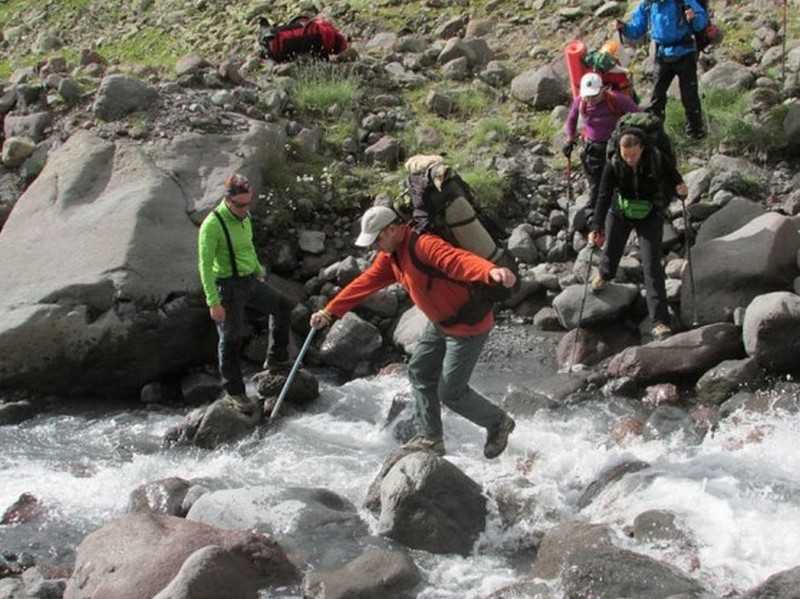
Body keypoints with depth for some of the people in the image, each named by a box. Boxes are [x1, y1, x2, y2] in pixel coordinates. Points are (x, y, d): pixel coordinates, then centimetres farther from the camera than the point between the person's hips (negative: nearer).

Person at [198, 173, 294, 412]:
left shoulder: (245, 217, 3)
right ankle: (234, 392, 11)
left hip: (250, 281, 8)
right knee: (231, 339, -2)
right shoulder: (213, 225, -22)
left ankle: (277, 358, 31)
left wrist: (259, 272, 29)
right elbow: (205, 264, -23)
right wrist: (213, 302, -25)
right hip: (228, 287, -8)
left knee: (283, 305, 16)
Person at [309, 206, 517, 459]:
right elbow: (365, 283, 9)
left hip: (468, 325, -10)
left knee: (450, 392, -2)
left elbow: (459, 260, -47)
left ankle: (498, 423, 21)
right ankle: (430, 438, 25)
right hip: (441, 322, 10)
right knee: (420, 372, 14)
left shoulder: (424, 245, -30)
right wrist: (329, 312, 8)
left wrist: (491, 271, -67)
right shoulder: (391, 255, 2)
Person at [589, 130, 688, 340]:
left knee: (652, 267, -10)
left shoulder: (657, 159, -23)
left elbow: (670, 172, 2)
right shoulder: (613, 166, -24)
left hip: (649, 216, -1)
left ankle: (660, 321, -10)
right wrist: (596, 228, -37)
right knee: (611, 252, 20)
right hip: (620, 213, 1)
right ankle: (604, 274, 61)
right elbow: (603, 197, -28)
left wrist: (679, 185, -16)